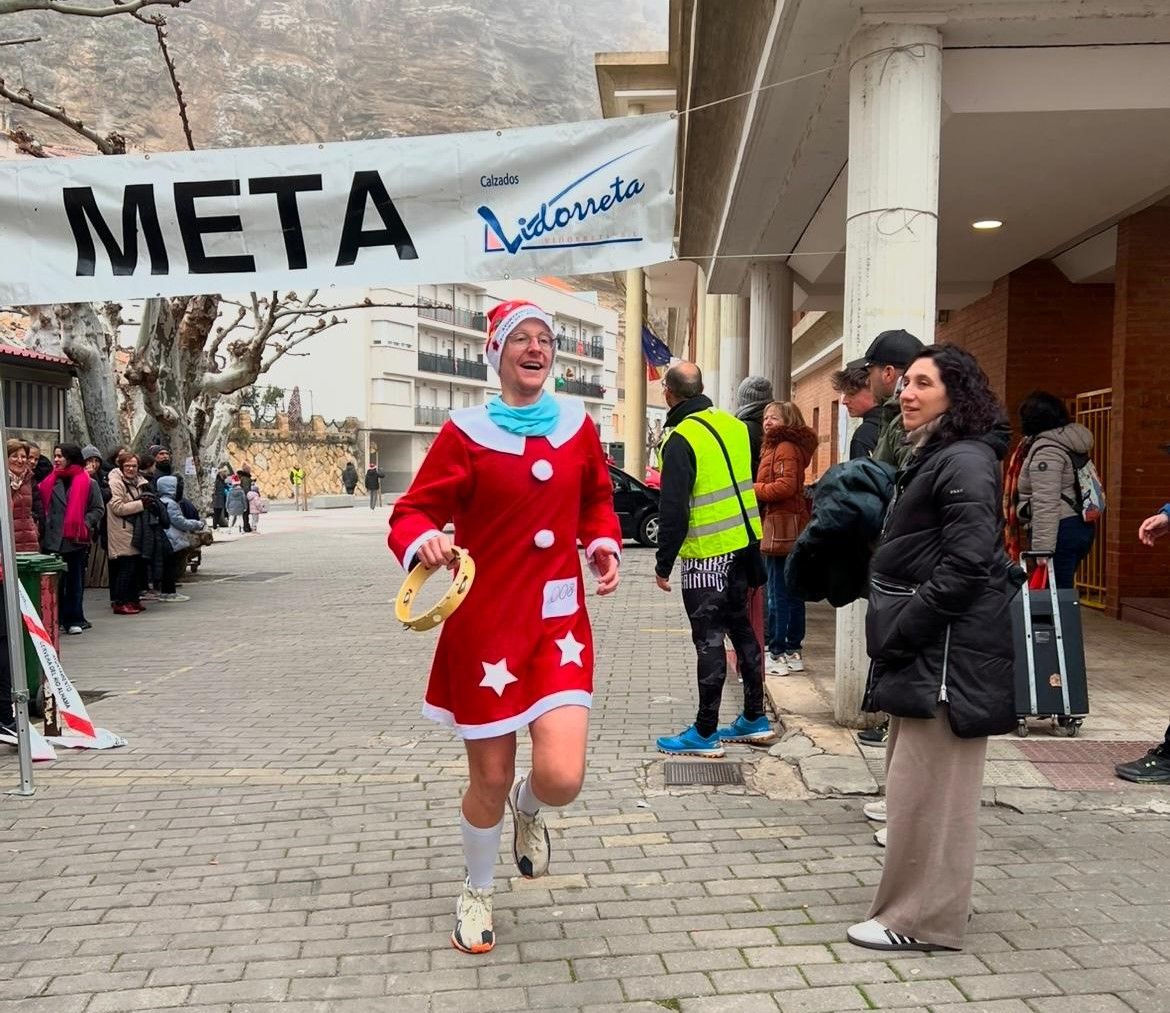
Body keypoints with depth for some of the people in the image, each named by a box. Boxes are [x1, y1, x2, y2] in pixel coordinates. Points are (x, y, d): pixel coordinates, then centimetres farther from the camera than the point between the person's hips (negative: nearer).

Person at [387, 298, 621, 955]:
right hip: (487, 624, -2)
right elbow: (412, 512, -5)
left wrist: (605, 545, 2)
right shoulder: (466, 433, -6)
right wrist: (424, 542, -26)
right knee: (490, 781, 8)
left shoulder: (578, 423, 5)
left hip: (559, 620, 2)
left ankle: (528, 809, 28)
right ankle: (477, 894, 38)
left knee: (562, 778, -13)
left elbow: (596, 499, 20)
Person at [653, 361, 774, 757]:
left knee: (709, 639, -2)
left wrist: (663, 564, -10)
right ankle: (755, 718, 26)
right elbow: (753, 483, 16)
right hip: (744, 544, 8)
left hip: (707, 554, -8)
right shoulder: (733, 425, 7)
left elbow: (672, 510, -18)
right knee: (740, 627, 17)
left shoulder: (680, 440, -16)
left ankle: (705, 733, 6)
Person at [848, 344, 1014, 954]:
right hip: (924, 649, 10)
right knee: (920, 783, 17)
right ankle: (932, 903, 30)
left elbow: (965, 565, -22)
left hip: (946, 651, -10)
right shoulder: (932, 457, 18)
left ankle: (922, 919, 9)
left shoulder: (965, 461, -15)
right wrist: (893, 634, 14)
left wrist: (900, 632, -19)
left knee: (926, 787, -3)